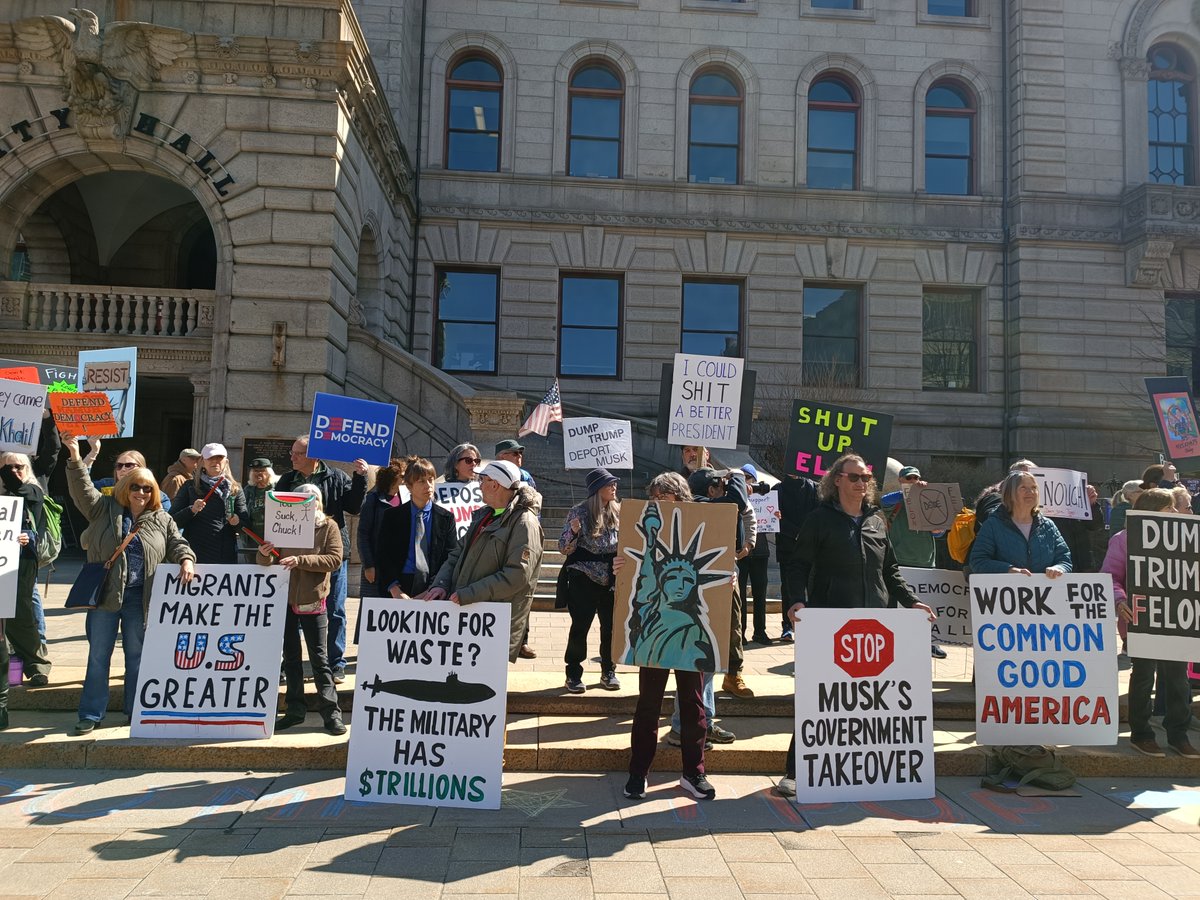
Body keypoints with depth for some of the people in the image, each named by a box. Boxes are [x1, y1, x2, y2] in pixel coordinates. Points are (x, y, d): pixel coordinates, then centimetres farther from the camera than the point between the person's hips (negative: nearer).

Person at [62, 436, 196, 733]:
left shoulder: (162, 520, 7)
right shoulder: (105, 509, 5)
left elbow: (177, 544, 6)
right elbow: (83, 488, -5)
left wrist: (186, 560, -15)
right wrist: (75, 457, -17)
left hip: (140, 598, 1)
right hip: (106, 594, -1)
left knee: (136, 655, 10)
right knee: (98, 655, 5)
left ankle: (136, 711, 22)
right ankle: (91, 714, 15)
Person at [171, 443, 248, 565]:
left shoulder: (235, 489, 8)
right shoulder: (190, 487, 6)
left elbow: (246, 524, 7)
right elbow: (173, 521, 0)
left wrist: (237, 522, -15)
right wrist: (191, 510, -16)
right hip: (195, 555, -1)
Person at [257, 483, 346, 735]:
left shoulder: (328, 526, -3)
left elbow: (335, 559, -15)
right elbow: (268, 563, 8)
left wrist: (301, 560, -24)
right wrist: (265, 555, -15)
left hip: (312, 601, -4)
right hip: (285, 599, 4)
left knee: (319, 658, -1)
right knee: (291, 658, 12)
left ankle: (331, 713, 3)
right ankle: (295, 710, 22)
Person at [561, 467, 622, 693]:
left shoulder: (618, 512, 5)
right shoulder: (580, 511, -7)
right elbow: (564, 549, -8)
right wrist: (573, 531, -26)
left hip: (612, 580, 4)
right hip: (584, 579, -4)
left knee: (611, 626, 9)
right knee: (580, 626, -2)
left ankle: (608, 672, 25)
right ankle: (573, 674, 11)